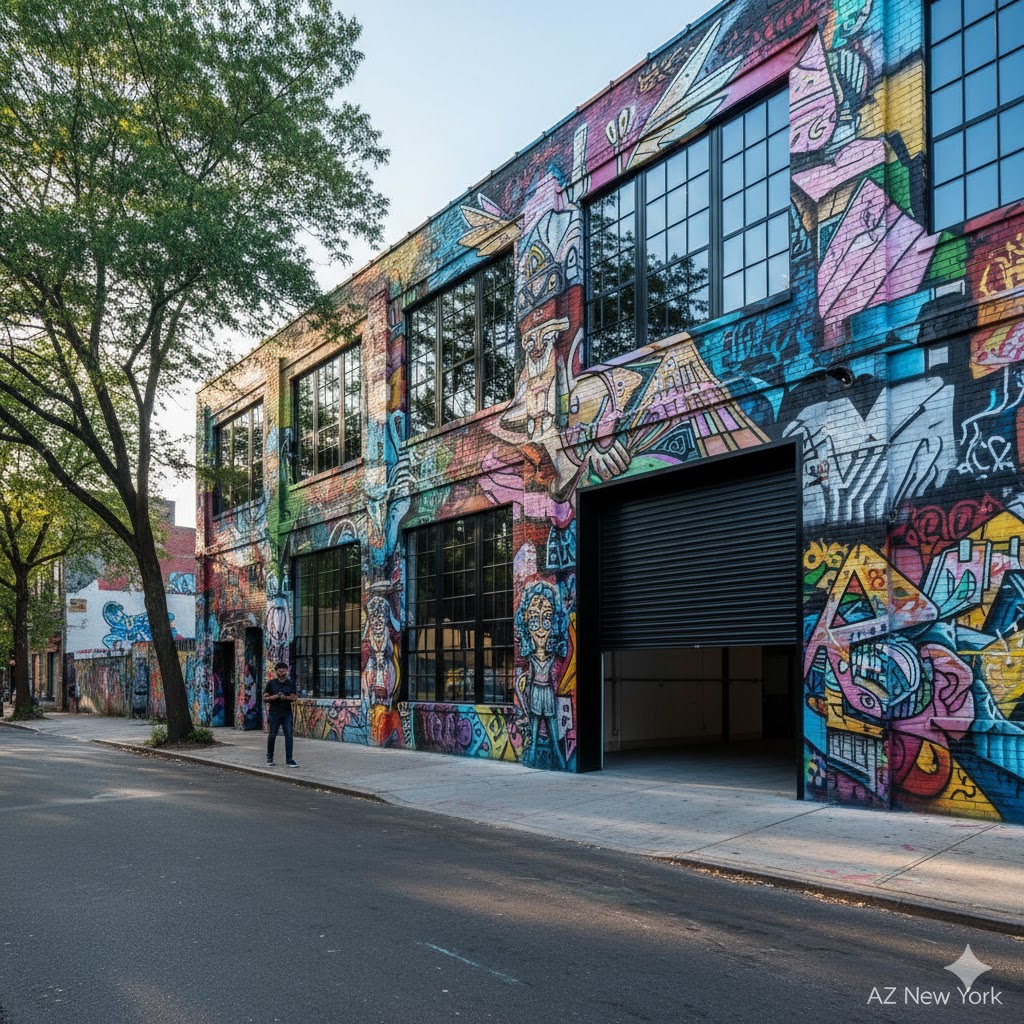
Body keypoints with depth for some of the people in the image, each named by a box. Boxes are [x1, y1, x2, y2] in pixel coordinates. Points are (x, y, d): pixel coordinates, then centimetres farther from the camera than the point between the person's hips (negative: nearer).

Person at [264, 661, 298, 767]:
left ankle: (289, 759, -5)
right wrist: (274, 697, -14)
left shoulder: (290, 683, 8)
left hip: (287, 712, 1)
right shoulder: (271, 683, 3)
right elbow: (265, 698, 3)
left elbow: (293, 698, 6)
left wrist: (285, 697, -14)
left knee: (289, 735, -6)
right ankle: (270, 757, 26)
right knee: (272, 735, 8)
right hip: (274, 713, -1)